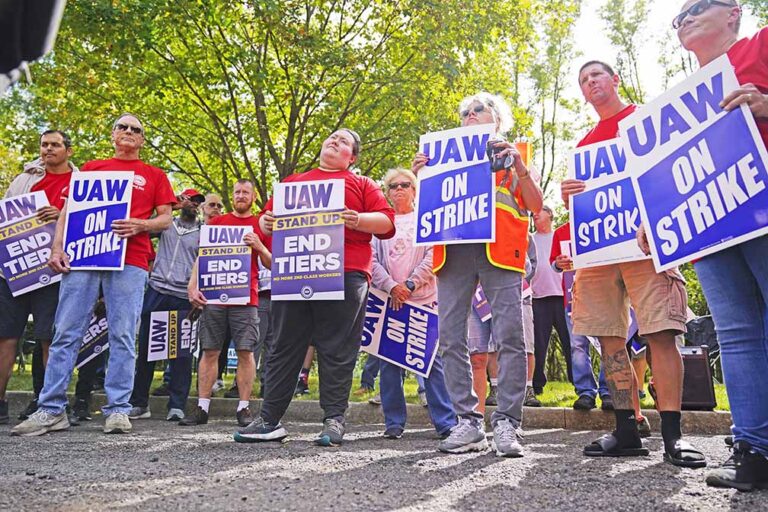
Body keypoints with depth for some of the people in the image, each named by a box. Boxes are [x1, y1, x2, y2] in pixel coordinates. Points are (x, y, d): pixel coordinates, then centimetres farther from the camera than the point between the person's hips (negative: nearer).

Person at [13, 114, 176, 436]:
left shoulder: (154, 176, 17)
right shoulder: (91, 168, 21)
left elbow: (165, 219, 10)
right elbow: (68, 209, 15)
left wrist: (140, 225, -11)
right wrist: (57, 246, 1)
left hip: (130, 261, -2)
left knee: (123, 336, -5)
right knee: (66, 333, -1)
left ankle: (118, 410, 0)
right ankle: (51, 410, 4)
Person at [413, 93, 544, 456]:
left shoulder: (511, 155, 20)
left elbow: (535, 206, 9)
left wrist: (518, 165, -3)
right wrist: (421, 175, 5)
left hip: (498, 250, -2)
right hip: (453, 252, 3)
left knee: (510, 337, -10)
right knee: (451, 339, -3)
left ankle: (506, 425, -5)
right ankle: (468, 423, 4)